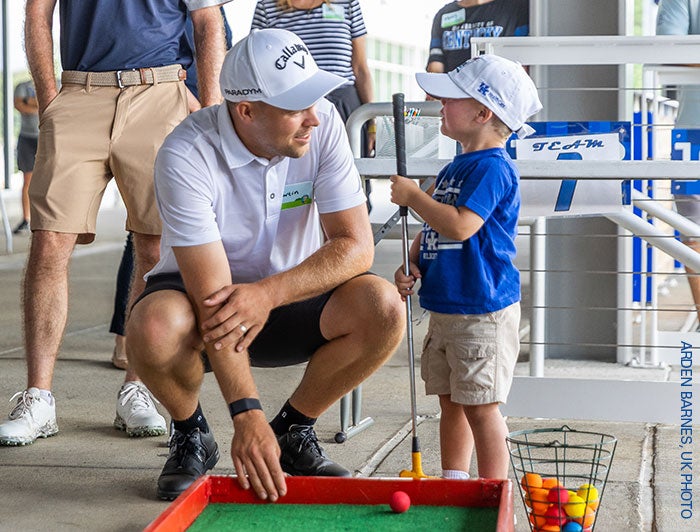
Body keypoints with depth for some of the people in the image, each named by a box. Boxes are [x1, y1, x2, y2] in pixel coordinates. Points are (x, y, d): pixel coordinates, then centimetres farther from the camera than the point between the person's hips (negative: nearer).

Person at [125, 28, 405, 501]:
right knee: (154, 329, -37)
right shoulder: (187, 156, -27)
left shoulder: (322, 124, -17)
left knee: (383, 308, -27)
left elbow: (356, 245, -18)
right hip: (202, 295, -3)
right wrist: (247, 415, -38)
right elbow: (212, 297, -31)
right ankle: (191, 434, -2)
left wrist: (269, 293, -34)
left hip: (292, 296, 3)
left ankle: (294, 428, -1)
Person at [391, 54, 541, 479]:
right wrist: (412, 265, 4)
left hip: (482, 311, -9)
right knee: (451, 401, 15)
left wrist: (413, 196, -16)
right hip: (445, 308, 9)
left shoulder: (492, 167, -15)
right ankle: (453, 484, 25)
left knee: (480, 406, -5)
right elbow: (432, 231, 22)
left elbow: (459, 225, -27)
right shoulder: (455, 168, 15)